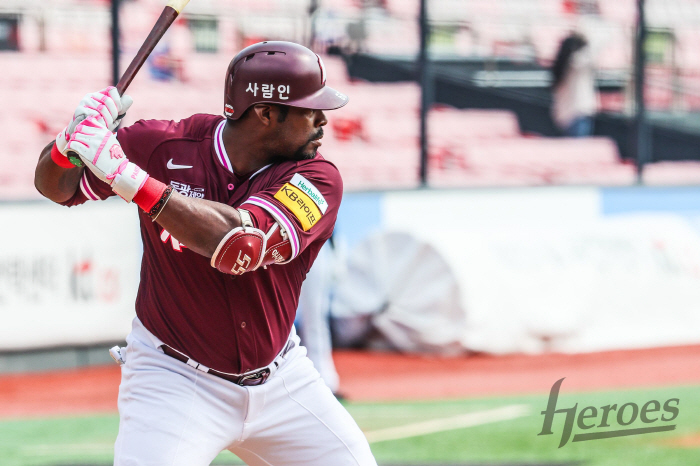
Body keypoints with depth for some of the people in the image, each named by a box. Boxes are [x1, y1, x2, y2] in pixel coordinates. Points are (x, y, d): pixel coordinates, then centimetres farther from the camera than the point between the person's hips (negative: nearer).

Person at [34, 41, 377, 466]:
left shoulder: (317, 178, -14)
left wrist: (128, 176, -37)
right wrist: (69, 144, -24)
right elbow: (56, 186, 1)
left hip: (281, 380, 3)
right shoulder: (164, 146, -12)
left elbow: (240, 244, -32)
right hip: (175, 379, -3)